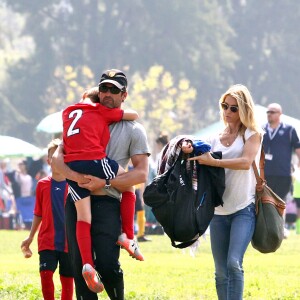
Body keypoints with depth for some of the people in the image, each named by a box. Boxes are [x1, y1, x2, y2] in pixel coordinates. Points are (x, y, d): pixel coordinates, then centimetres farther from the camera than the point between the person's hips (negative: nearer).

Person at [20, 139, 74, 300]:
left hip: (69, 242, -1)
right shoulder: (42, 185, 4)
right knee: (46, 274, -14)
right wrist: (30, 237, 12)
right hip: (47, 241, 1)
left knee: (67, 278, 4)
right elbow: (38, 214, 13)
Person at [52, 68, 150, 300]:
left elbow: (141, 174, -2)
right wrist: (72, 174, -15)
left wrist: (104, 182, -13)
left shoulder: (133, 130, 8)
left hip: (107, 201, -3)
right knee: (80, 264, 1)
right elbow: (58, 156, 7)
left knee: (107, 265, -14)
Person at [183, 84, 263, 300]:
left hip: (244, 210, -5)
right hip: (219, 211, 5)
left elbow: (246, 161, -15)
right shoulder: (215, 140, 14)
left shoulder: (252, 134, 2)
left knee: (234, 263, -21)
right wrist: (191, 151, -15)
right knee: (221, 272, 7)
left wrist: (213, 162, -23)